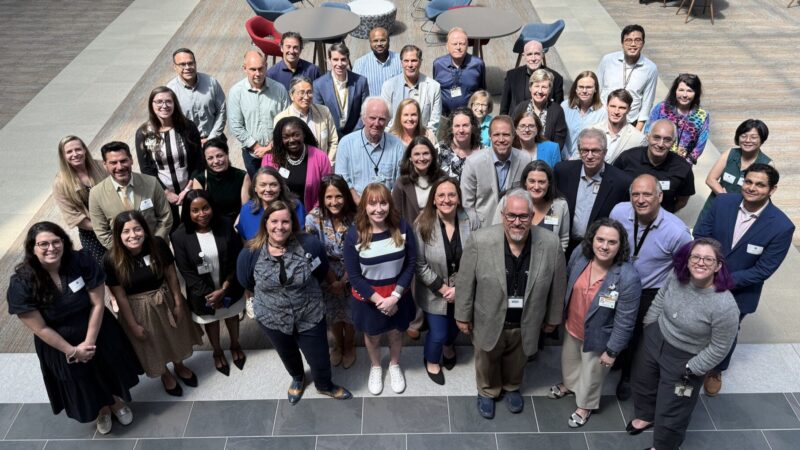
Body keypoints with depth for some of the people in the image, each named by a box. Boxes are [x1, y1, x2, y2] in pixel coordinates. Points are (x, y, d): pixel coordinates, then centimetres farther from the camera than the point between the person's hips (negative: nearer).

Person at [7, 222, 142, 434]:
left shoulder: (82, 262, -22)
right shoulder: (21, 284, -25)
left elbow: (97, 304, -17)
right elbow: (40, 328, -19)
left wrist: (89, 341, -20)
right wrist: (72, 350, -15)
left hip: (98, 331, 1)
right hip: (58, 343, -1)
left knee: (110, 370, 23)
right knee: (82, 382, 22)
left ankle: (117, 402, 56)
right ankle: (102, 410, 54)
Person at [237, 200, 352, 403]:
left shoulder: (309, 244, -23)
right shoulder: (250, 253, -20)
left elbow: (322, 272, -4)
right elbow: (247, 283, 0)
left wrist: (305, 289, 4)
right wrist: (268, 296, 7)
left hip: (310, 315, -1)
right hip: (272, 318, 1)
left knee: (319, 358, 15)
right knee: (288, 355, 29)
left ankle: (325, 385, 50)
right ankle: (297, 379, 63)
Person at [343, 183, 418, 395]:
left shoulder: (402, 228, -16)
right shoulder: (354, 235, -21)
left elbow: (410, 264, -10)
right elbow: (354, 276, -14)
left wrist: (394, 296, -17)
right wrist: (379, 300, -19)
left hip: (398, 294, 1)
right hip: (367, 297, -1)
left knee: (396, 333, 24)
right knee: (372, 336, 23)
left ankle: (395, 365, 53)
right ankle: (375, 367, 52)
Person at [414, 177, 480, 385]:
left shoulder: (471, 219, -18)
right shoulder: (423, 223, -21)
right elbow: (419, 264, -14)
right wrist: (441, 287, -17)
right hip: (434, 292, -2)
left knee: (456, 325, 26)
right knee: (438, 333, 8)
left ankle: (449, 346, 63)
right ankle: (432, 361, 45)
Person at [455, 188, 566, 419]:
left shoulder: (551, 244, -21)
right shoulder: (480, 241, -26)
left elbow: (557, 285, -5)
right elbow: (465, 281, -13)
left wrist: (553, 318, 5)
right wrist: (463, 315, -4)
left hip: (526, 323, 2)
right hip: (489, 321, -1)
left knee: (517, 362, 29)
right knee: (487, 362, 26)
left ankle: (512, 387, 60)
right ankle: (487, 391, 55)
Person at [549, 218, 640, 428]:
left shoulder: (628, 277, -35)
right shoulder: (579, 254, -21)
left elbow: (625, 321, -23)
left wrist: (612, 351, -15)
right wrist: (561, 313, 12)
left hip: (597, 336, -4)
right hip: (571, 326, 5)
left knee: (591, 373, 24)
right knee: (569, 359, 32)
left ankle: (586, 405, 54)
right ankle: (569, 384, 65)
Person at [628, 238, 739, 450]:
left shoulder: (724, 306, -32)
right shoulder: (677, 277, -17)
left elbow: (719, 348, -20)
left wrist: (691, 370, -14)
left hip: (684, 359, -5)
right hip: (655, 339, 5)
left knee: (671, 410, 13)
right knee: (643, 381, 30)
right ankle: (646, 416, 62)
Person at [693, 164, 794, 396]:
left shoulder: (782, 227, -24)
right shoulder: (722, 202, -17)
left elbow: (763, 270, -20)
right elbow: (700, 234, -7)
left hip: (739, 292, -2)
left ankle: (716, 369, 52)